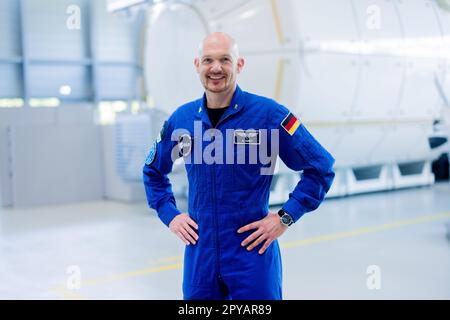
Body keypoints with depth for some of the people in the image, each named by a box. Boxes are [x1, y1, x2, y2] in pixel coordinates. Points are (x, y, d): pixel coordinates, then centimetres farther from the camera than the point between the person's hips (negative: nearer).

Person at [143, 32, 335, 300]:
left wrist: (286, 217, -9)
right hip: (199, 254, 4)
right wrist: (169, 214, 8)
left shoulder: (268, 113, -10)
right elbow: (153, 170, 20)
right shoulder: (181, 119, 2)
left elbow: (321, 166, -6)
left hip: (253, 251, -3)